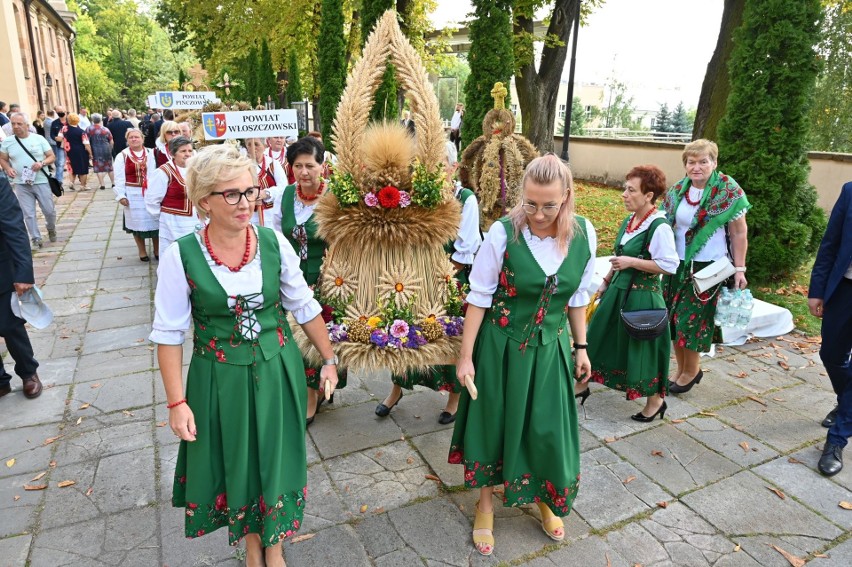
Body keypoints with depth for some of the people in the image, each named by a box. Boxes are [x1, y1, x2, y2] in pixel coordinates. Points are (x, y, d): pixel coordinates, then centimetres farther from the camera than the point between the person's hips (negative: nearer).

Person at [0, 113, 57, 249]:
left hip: (41, 182, -1)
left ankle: (51, 230, 34)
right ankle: (36, 239, 11)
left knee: (49, 211, 6)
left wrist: (42, 163, -18)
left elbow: (52, 156, 1)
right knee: (28, 214, 1)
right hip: (21, 184, 1)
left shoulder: (39, 139, -1)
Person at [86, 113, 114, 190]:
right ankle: (113, 183, 20)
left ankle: (102, 185, -1)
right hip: (106, 149, 2)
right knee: (109, 166, 14)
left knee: (98, 168, 2)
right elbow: (111, 142, 3)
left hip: (96, 151, -2)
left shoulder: (89, 129, -3)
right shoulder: (105, 129, 2)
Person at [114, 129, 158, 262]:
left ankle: (157, 250, 19)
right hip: (133, 194, -1)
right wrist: (121, 195, -8)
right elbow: (119, 178, -2)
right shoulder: (122, 156, -1)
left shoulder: (150, 154, 3)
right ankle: (142, 251, 22)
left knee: (154, 220, 4)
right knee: (138, 222, 7)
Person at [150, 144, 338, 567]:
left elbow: (304, 307, 1)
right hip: (220, 378, -1)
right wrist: (177, 402, -8)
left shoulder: (274, 243, -10)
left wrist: (329, 359, 6)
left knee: (276, 459, 14)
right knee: (235, 463, 16)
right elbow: (169, 333, -7)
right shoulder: (181, 256, -14)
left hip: (277, 370, 1)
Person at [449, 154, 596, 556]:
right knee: (494, 422, 13)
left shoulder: (584, 234, -9)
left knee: (550, 427, 14)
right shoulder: (503, 232, -20)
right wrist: (466, 356, -10)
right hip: (502, 345, -2)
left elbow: (577, 296, 4)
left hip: (551, 347, 3)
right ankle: (485, 504, 38)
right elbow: (479, 297, -12)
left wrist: (580, 347, 10)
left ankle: (547, 500, 44)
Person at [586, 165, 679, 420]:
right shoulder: (629, 220, 5)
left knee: (641, 347, 5)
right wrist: (606, 282, 17)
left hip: (642, 296, -8)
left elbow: (670, 265, -23)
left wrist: (632, 262, -22)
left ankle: (655, 400, 27)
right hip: (618, 290, 8)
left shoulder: (659, 227, -19)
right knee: (599, 338, 15)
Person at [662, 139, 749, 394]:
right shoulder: (677, 191, 3)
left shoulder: (729, 192, -9)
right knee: (673, 317, 9)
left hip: (707, 267, -5)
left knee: (693, 320, 2)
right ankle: (681, 369, 26)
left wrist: (739, 269, -9)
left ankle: (691, 371, 23)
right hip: (677, 264, 5)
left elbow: (739, 233, -6)